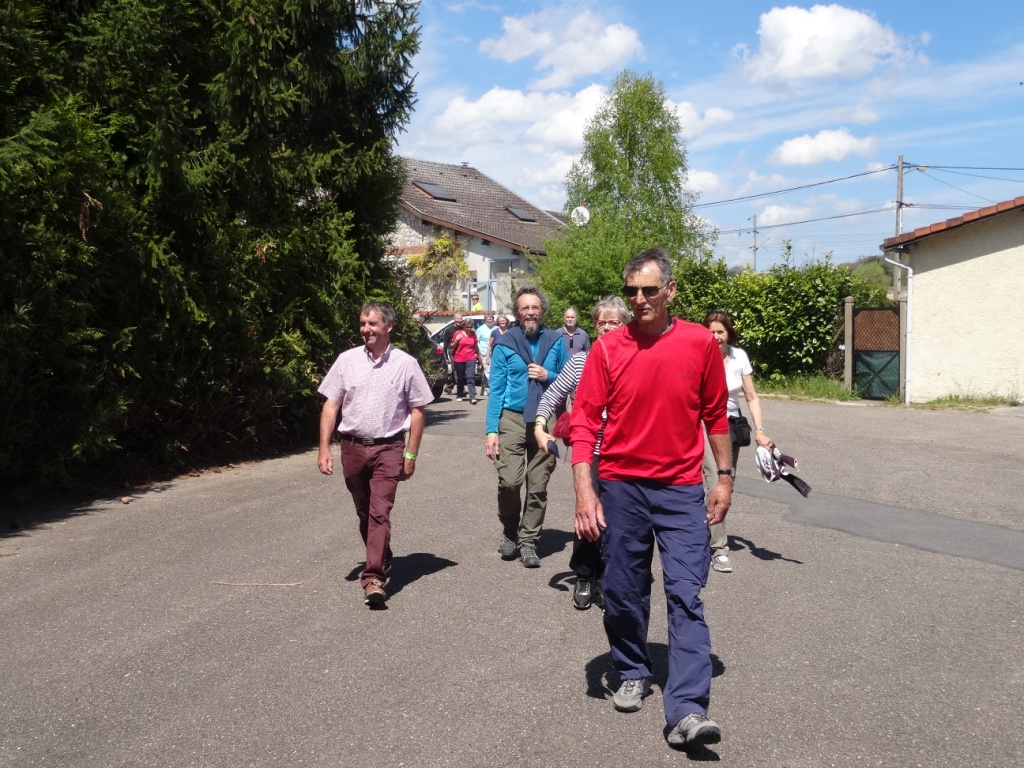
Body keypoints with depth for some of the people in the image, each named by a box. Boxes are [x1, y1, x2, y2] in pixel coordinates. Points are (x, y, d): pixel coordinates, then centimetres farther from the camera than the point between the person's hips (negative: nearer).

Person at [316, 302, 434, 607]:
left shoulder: (405, 364, -4)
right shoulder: (347, 360, 1)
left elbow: (417, 411, 0)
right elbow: (331, 405, 3)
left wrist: (411, 454, -4)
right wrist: (324, 448, -3)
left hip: (388, 448, -3)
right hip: (352, 447, 3)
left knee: (380, 511, -12)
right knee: (363, 512, 15)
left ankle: (374, 577, -12)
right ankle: (381, 559, 36)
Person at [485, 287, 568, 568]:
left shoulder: (555, 341, 8)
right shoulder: (505, 343, 2)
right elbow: (496, 388, 2)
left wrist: (548, 376, -7)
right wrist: (491, 430, -4)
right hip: (512, 419, -2)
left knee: (538, 487, 3)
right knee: (509, 481, -13)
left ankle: (528, 542, 17)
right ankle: (509, 531, 13)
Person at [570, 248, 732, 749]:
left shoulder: (700, 343, -2)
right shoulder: (607, 349, -4)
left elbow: (715, 415, 7)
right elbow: (584, 421, -5)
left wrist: (724, 477, 7)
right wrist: (584, 491, -13)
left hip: (681, 490, 0)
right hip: (621, 488, 1)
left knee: (686, 597, -5)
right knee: (623, 594, 12)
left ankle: (688, 712, -3)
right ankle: (632, 675, 34)